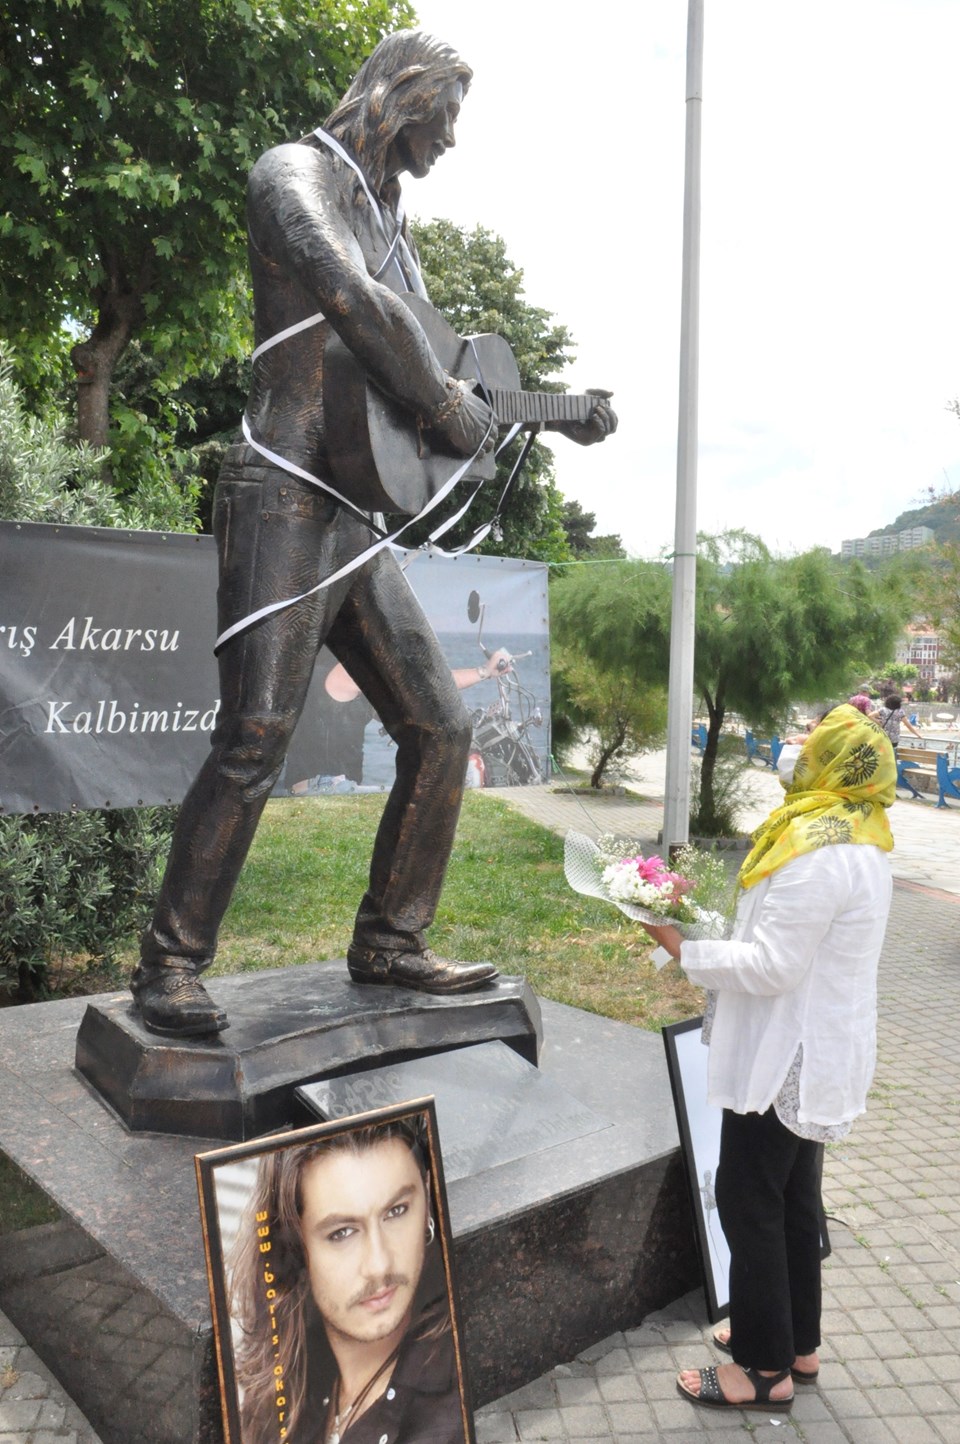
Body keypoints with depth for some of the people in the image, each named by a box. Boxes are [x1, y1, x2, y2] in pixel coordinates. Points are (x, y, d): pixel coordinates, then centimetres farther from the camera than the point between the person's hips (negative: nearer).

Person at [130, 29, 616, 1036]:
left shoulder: (389, 228, 27)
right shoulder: (293, 174, 1)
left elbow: (426, 367, 31)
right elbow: (356, 306, -19)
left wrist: (559, 415, 26)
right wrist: (454, 413, -10)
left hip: (354, 518, 9)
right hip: (283, 499, -9)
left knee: (441, 729, 4)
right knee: (253, 741, -13)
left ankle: (388, 944, 15)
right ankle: (170, 965, 3)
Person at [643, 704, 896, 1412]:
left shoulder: (817, 851, -26)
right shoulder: (861, 842, 7)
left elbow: (772, 966, -25)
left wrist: (683, 949, -17)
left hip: (788, 1056, -10)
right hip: (820, 1053, 10)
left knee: (749, 1201, 4)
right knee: (794, 1198, 21)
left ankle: (767, 1369, 18)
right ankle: (798, 1343, 36)